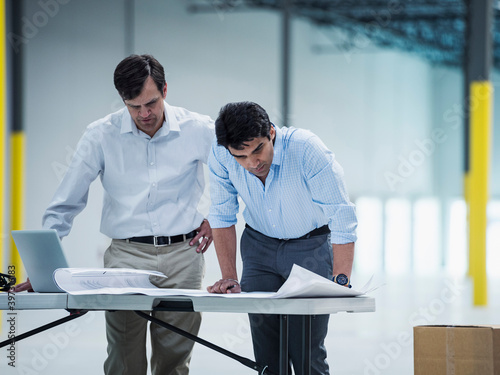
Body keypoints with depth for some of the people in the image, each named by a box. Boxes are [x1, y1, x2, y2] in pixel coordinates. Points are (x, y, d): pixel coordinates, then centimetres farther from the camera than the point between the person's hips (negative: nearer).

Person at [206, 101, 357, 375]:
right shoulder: (220, 155, -19)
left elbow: (342, 218, -28)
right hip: (259, 246, 3)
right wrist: (229, 277, -13)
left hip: (311, 246, -3)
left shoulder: (307, 149, -30)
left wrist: (340, 281, -36)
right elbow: (222, 216, -6)